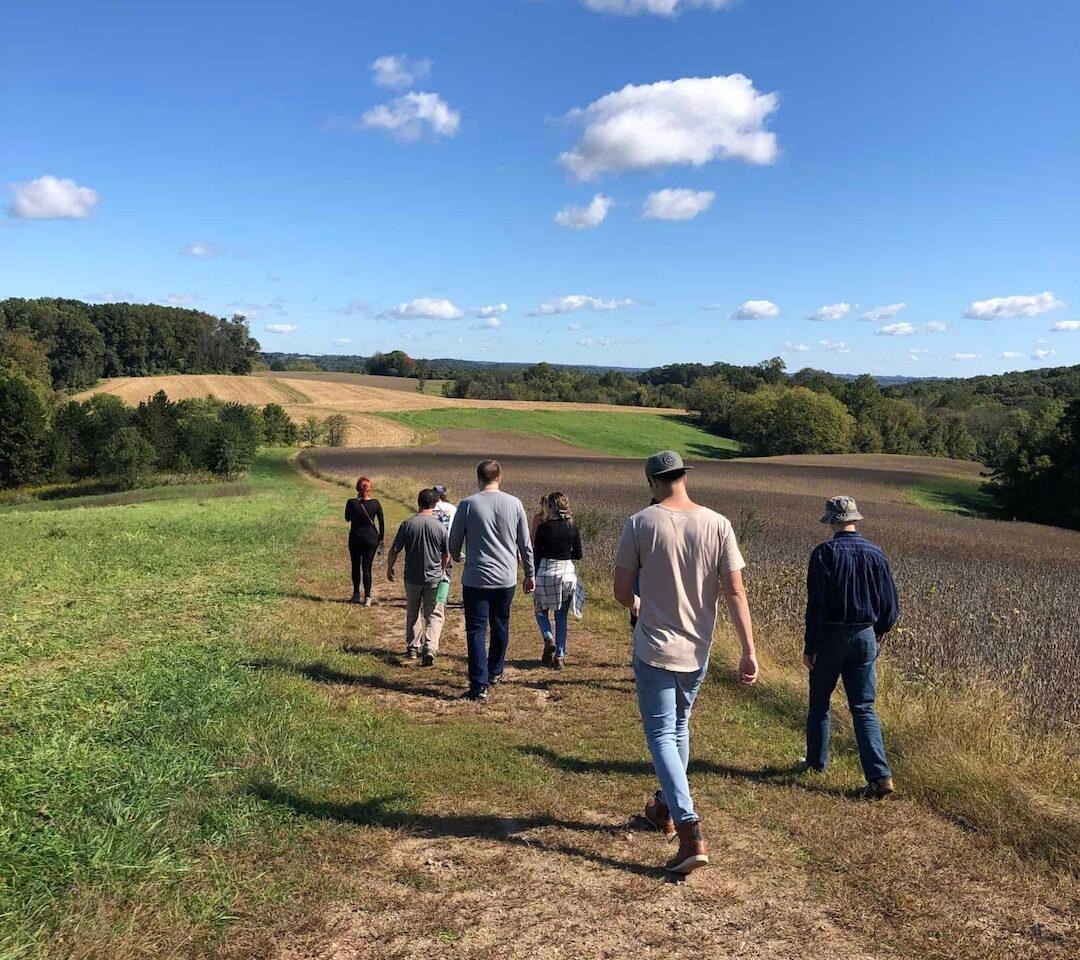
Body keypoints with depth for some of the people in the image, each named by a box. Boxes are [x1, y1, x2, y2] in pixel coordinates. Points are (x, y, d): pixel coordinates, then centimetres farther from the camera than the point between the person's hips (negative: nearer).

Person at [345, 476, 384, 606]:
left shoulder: (351, 503, -11)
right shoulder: (375, 503, -9)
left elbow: (347, 518, 7)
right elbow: (381, 522, -2)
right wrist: (381, 539, 9)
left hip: (355, 539, 0)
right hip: (371, 539, 0)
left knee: (355, 567, 15)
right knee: (367, 568, 5)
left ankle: (356, 595, 22)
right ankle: (367, 597, 1)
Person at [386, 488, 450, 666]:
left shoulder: (407, 525, -9)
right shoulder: (440, 527, -8)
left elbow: (394, 551, -5)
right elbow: (447, 555, 2)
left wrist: (389, 568, 13)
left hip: (412, 578, 1)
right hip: (434, 578, -1)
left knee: (412, 614, 19)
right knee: (434, 616, 5)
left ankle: (412, 648, 28)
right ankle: (430, 648, -15)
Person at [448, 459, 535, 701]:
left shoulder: (467, 505, -8)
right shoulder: (514, 504, -1)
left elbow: (454, 541, 1)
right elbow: (525, 544, 5)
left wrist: (456, 557, 24)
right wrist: (529, 574, 17)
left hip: (476, 579, -3)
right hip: (506, 578, 3)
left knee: (477, 631, 1)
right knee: (500, 627, 19)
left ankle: (480, 685, -5)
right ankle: (495, 672, 34)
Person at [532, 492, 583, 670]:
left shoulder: (543, 527, -10)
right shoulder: (572, 527, -1)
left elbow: (536, 555, -6)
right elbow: (578, 554, 5)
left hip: (546, 573, -3)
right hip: (567, 573, 3)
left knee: (541, 610, 17)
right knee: (562, 616, 12)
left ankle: (549, 638, -7)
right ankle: (560, 655, 11)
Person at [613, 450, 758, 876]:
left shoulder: (640, 524, -12)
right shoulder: (717, 525, -5)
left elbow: (621, 592, -6)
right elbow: (735, 593, -7)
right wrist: (749, 652, -4)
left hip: (655, 649, -4)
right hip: (697, 651, 4)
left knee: (662, 735, 1)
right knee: (679, 727, 23)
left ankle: (691, 834, -10)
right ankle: (666, 808, 39)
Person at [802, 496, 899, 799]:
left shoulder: (824, 552, -12)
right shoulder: (876, 553, 1)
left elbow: (816, 603, -15)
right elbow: (891, 604, 5)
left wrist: (809, 646, -9)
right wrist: (880, 631, 24)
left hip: (831, 637, -3)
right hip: (866, 637, 3)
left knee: (819, 703, 15)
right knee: (864, 708, 6)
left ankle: (816, 761, 29)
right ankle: (880, 775, -4)